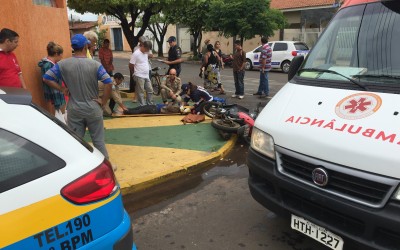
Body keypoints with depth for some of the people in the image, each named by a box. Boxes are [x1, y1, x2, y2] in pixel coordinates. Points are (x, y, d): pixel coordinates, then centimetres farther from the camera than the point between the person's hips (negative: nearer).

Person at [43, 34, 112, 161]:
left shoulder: (63, 64, -4)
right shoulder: (95, 64, -9)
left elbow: (46, 78, -4)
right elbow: (108, 83, -16)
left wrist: (62, 89, 4)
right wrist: (103, 101, -6)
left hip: (74, 110, 1)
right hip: (93, 108, -1)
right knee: (98, 140, 10)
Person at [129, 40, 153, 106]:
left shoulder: (146, 52, 7)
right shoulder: (136, 54, -16)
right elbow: (131, 66, -10)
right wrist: (136, 73, 3)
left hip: (146, 76, 8)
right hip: (139, 76, -8)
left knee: (150, 90, 12)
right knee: (141, 92, -1)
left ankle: (150, 105, 23)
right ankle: (142, 106, 6)